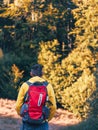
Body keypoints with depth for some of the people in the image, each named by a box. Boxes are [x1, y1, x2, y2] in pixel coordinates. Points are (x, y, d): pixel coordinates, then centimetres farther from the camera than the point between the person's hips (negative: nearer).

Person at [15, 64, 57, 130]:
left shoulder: (25, 85, -1)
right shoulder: (48, 86, 0)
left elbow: (18, 106, -2)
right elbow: (53, 107, 0)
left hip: (28, 123, 0)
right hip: (42, 124, 0)